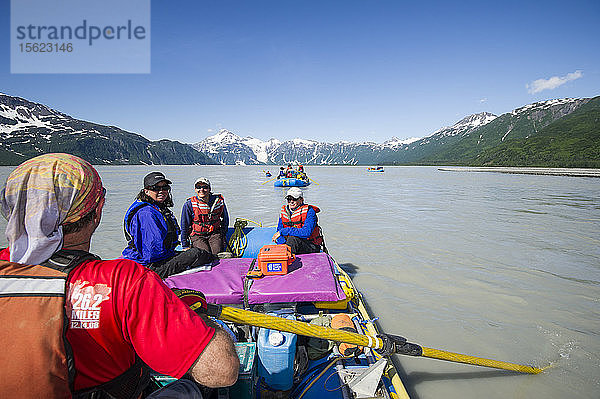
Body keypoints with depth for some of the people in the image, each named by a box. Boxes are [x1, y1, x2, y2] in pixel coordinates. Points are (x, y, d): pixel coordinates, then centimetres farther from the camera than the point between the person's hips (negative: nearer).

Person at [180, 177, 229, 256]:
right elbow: (184, 226, 0)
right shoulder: (189, 205, -8)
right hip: (197, 236, -1)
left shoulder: (219, 201, -3)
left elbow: (225, 220, 15)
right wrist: (185, 246, 2)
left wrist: (223, 234, 12)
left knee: (217, 252, -23)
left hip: (215, 233, 1)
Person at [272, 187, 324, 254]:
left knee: (292, 238, -32)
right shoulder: (284, 211, 6)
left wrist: (283, 231, -25)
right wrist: (284, 245, -17)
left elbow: (306, 233, -25)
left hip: (311, 246, -4)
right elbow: (279, 230, 5)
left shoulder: (309, 211, -12)